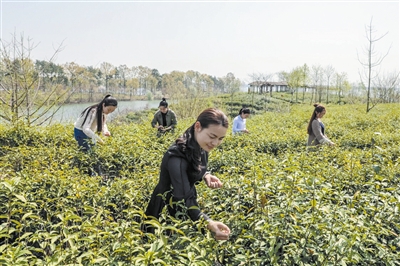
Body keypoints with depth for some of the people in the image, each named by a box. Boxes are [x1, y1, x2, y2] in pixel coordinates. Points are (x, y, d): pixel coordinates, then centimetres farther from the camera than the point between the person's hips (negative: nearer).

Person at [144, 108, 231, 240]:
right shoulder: (177, 156, -34)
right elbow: (183, 200, -40)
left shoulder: (201, 147, -10)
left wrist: (206, 175, -14)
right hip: (165, 209, -7)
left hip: (189, 201, 7)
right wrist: (209, 223, -54)